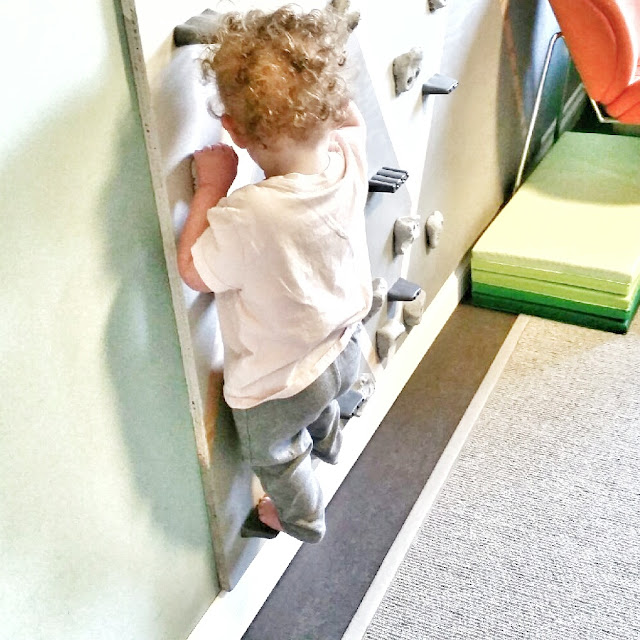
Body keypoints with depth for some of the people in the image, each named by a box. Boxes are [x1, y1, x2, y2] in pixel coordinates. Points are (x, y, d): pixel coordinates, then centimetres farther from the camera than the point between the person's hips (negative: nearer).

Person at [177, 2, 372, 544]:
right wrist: (320, 74, -5)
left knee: (276, 458, 29)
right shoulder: (349, 158, -23)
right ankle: (327, 445, 76)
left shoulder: (247, 216, -42)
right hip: (342, 351, 7)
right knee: (320, 405, 42)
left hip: (274, 384, -6)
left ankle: (302, 519, 58)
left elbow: (195, 271, -23)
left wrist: (210, 189, -19)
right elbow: (350, 120, 3)